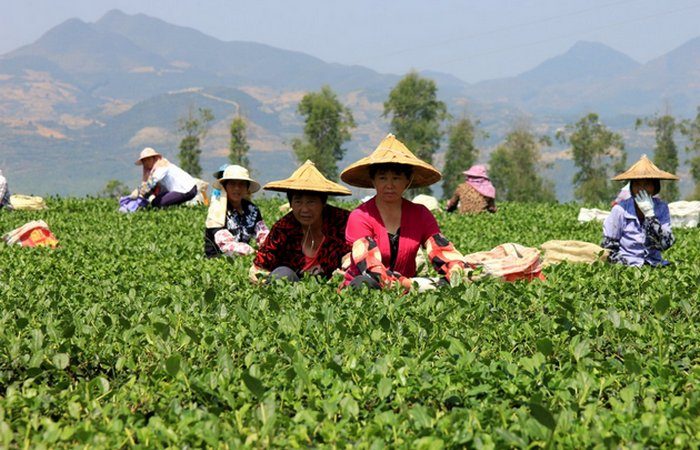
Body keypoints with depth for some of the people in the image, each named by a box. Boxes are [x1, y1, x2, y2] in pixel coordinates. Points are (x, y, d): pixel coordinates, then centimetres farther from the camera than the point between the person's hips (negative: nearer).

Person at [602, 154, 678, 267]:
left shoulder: (661, 208, 2)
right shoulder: (620, 210, -4)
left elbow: (665, 244, -9)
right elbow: (608, 248, -1)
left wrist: (650, 215, -14)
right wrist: (626, 265, -15)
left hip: (654, 265, 3)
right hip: (627, 265, -3)